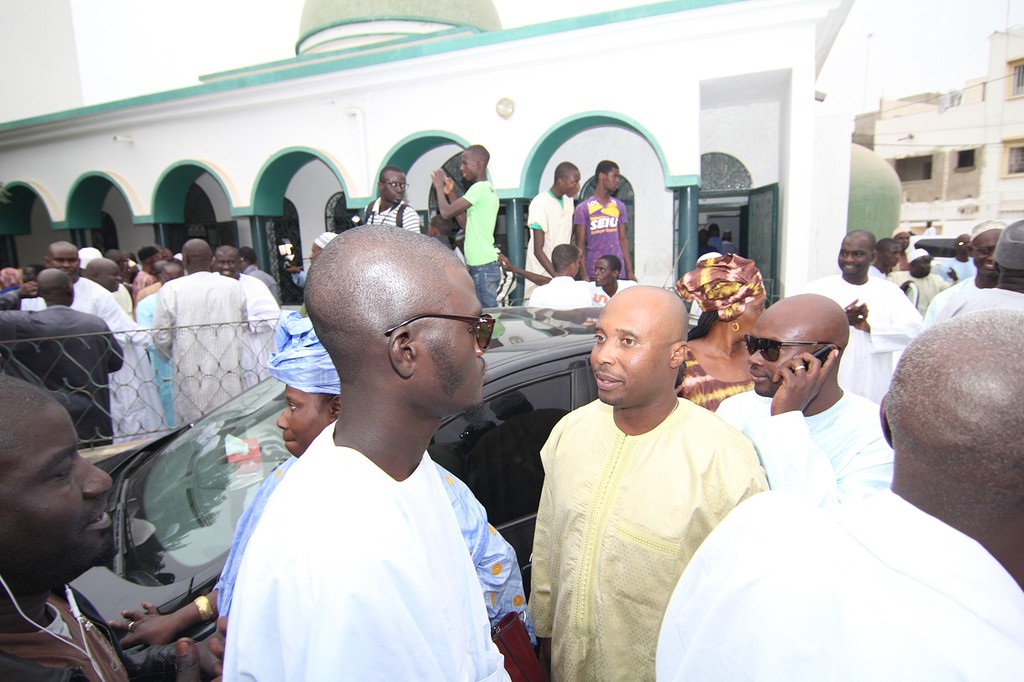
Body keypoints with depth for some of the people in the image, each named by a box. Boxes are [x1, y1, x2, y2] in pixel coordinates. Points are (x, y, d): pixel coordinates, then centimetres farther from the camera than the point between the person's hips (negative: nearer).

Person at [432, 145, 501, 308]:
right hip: (484, 266, 10)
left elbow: (446, 212, -15)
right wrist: (449, 194, 18)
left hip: (483, 268, -10)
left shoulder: (480, 188, -13)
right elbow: (465, 222, 22)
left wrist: (439, 186, 2)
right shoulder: (488, 189, 17)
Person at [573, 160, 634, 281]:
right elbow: (580, 244, -2)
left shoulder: (619, 207, 11)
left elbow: (623, 239, 13)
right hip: (593, 273, -3)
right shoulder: (583, 208, -1)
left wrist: (630, 271, 7)